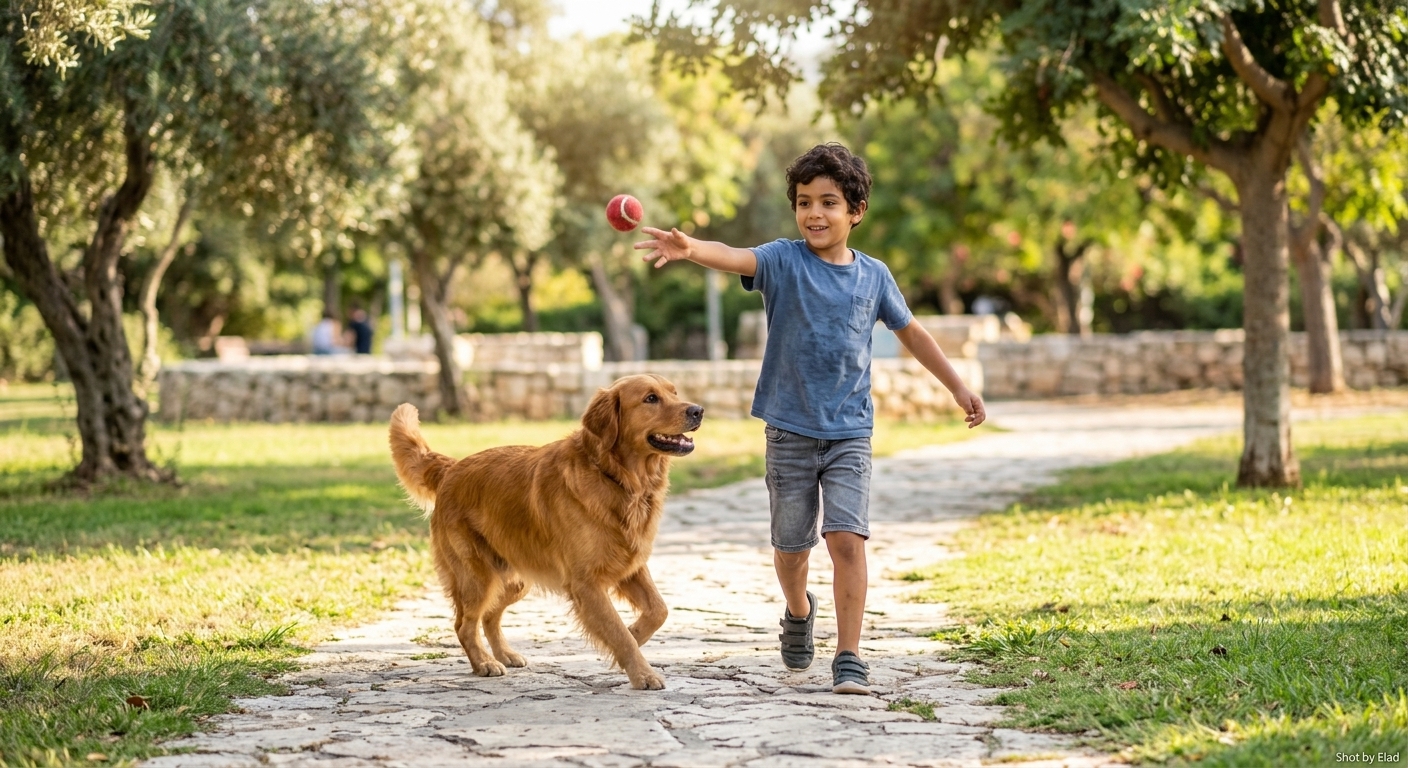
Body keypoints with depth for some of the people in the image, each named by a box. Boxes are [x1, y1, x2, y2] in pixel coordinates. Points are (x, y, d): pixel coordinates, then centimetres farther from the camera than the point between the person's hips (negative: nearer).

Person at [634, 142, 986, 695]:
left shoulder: (873, 276, 3)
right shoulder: (783, 261, -6)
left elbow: (910, 332, 19)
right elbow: (736, 258, -28)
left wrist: (958, 386, 23)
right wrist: (691, 250, -50)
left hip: (849, 432, 1)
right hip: (790, 430, -1)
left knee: (847, 538, -14)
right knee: (790, 546, 10)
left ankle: (849, 657, -7)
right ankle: (799, 611, 42)